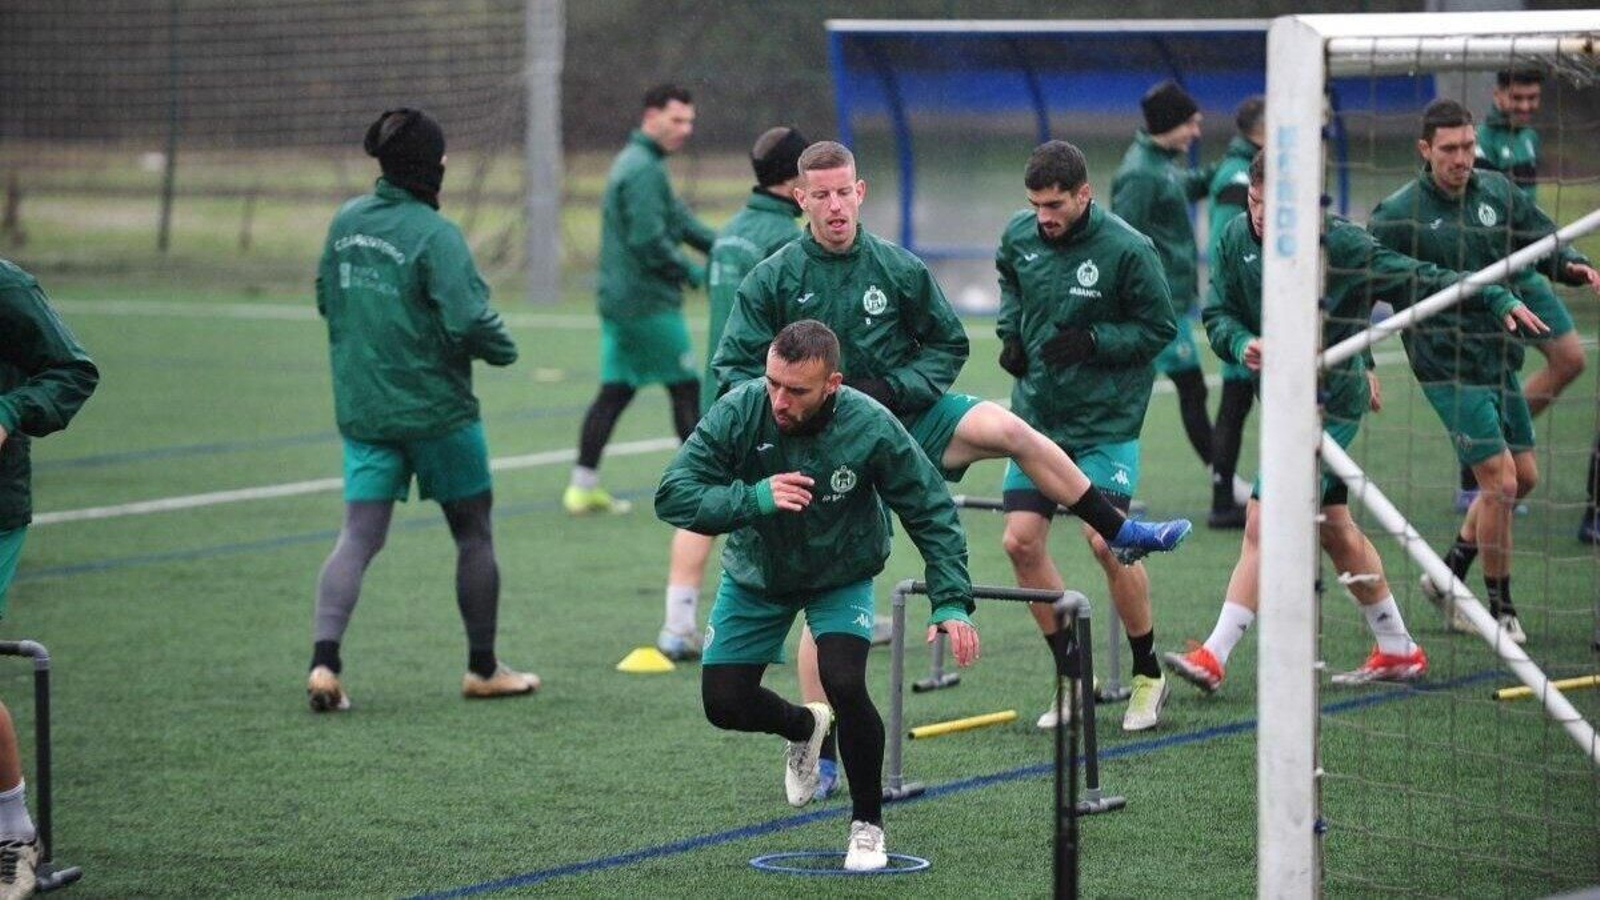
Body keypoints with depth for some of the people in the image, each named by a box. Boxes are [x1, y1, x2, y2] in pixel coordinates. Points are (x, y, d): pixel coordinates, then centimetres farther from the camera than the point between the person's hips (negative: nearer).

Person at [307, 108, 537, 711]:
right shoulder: (435, 235, -17)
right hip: (436, 409, -5)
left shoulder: (346, 222, 3)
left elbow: (325, 300, 14)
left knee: (358, 536, 3)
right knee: (474, 535, 13)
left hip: (361, 407, 5)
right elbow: (466, 321, -23)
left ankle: (324, 660, -17)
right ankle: (482, 668, 23)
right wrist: (503, 348, -4)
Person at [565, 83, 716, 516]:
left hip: (618, 298, 10)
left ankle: (584, 485, 7)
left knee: (615, 390, 9)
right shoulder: (644, 169, -16)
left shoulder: (631, 163, 17)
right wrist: (696, 274, -12)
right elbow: (649, 241, -21)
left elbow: (679, 218, 17)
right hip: (648, 302, -10)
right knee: (686, 388, 0)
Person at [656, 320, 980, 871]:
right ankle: (804, 727, 37)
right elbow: (672, 496, -29)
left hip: (842, 576, -2)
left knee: (843, 682, -24)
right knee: (723, 704, 0)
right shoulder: (738, 413, -28)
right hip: (756, 576, 2)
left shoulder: (871, 427, -28)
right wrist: (754, 498, -44)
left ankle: (867, 823, -1)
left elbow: (931, 511, -16)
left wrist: (951, 602, -25)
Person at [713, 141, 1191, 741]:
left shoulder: (898, 267, -2)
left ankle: (1121, 534, -10)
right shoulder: (772, 280, -6)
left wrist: (892, 388, -11)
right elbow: (732, 369, -3)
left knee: (1007, 429, -24)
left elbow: (950, 345, 7)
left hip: (908, 415, 1)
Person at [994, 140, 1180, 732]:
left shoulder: (1127, 250, -16)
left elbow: (1160, 328, -8)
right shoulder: (1019, 236, -1)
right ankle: (1073, 678, 13)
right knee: (1021, 540, -2)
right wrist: (1011, 328, 4)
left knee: (1106, 541, -14)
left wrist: (1093, 340, -20)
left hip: (1106, 420, -5)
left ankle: (1149, 675, 6)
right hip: (1036, 413, 5)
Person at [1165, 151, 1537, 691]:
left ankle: (1214, 658, -12)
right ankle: (1398, 651, 31)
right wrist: (1241, 344, -18)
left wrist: (1497, 299, -11)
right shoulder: (1237, 237, -2)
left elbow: (1417, 280, -8)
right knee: (1335, 529, 17)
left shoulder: (1341, 244, -17)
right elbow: (1218, 313, 4)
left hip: (1330, 402, -7)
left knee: (1263, 523, -14)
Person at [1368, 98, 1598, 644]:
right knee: (1501, 482, -10)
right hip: (1447, 366, -7)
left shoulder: (1497, 193, 5)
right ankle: (1501, 608, 6)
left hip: (1500, 358, 7)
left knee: (1524, 476, 12)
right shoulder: (1398, 214, -9)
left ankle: (1449, 573, 29)